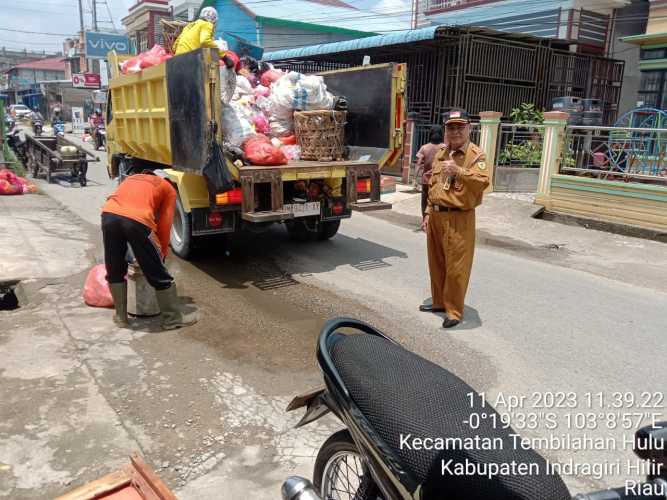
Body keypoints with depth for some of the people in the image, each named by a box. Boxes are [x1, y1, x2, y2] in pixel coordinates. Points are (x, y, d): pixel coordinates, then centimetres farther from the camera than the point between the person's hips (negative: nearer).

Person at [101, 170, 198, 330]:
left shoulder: (132, 178, 39)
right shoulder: (169, 189, 26)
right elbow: (164, 225, 19)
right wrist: (161, 254, 32)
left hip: (109, 214, 4)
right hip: (137, 219, -4)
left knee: (114, 272, 24)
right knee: (159, 275, 11)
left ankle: (121, 317, 34)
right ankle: (173, 318, 22)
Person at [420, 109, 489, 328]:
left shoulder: (476, 155, -8)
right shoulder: (440, 153, 14)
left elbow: (483, 181, -25)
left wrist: (458, 171, -35)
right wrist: (428, 213, 16)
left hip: (458, 219, -7)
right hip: (436, 216, 7)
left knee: (456, 268, -3)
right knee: (436, 263, 17)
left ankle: (454, 311, 10)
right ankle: (439, 302, 33)